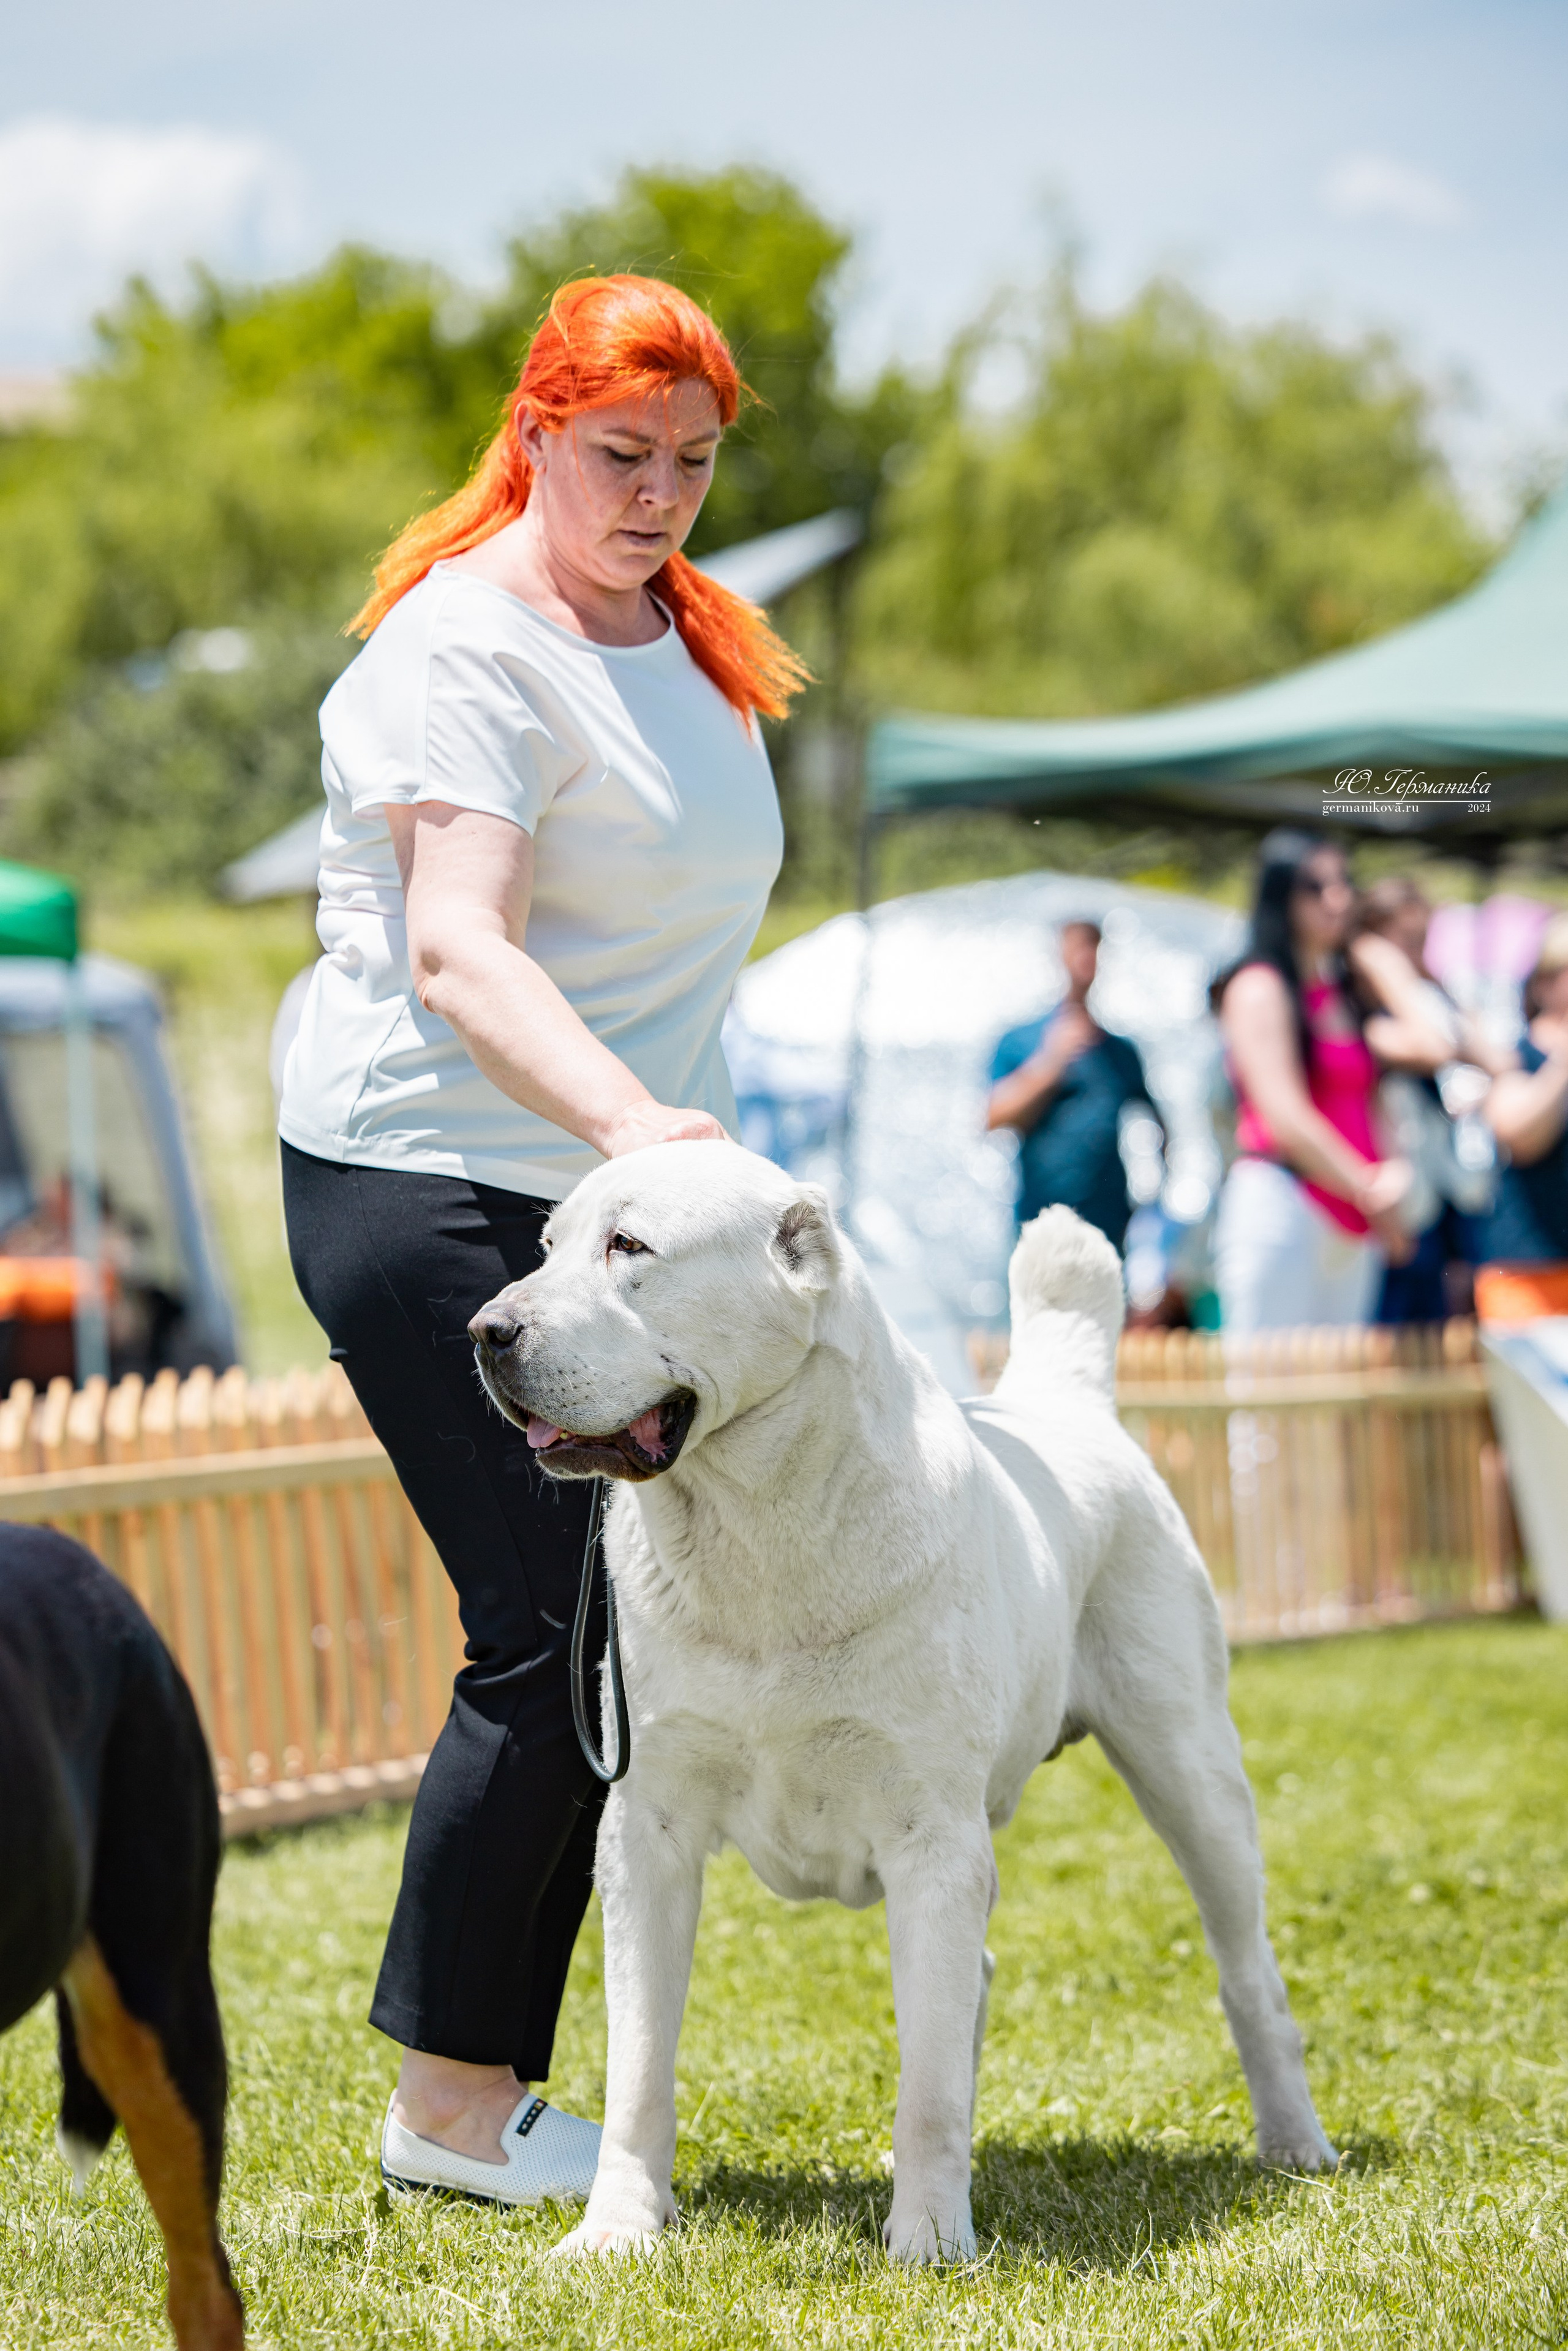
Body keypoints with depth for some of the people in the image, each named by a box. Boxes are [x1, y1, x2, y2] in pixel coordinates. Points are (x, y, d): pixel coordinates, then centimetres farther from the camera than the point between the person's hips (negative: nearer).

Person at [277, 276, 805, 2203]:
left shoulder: (683, 632, 14)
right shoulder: (470, 649, -15)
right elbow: (457, 956, -27)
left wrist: (678, 1149, 20)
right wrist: (629, 1121, -42)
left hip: (610, 1194, 9)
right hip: (428, 1190, -9)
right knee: (554, 1637, -11)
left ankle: (496, 2094, 12)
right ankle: (445, 2103, 0)